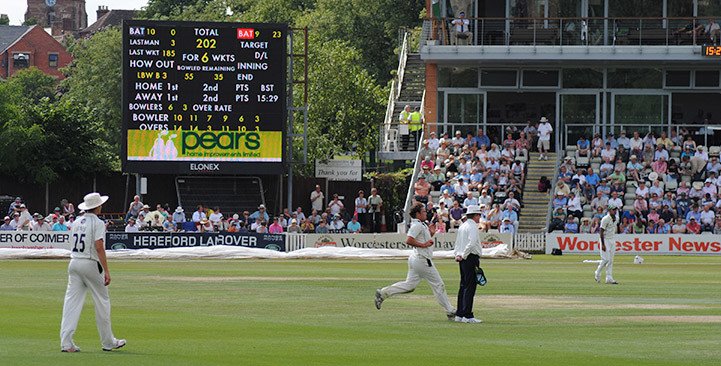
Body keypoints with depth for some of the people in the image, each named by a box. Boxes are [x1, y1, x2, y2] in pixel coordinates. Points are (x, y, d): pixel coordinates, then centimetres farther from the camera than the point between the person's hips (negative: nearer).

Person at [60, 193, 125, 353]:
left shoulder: (77, 222, 13)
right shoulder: (97, 223, -8)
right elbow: (99, 246, -18)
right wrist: (106, 270, -19)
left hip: (74, 262, 6)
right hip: (91, 264, -6)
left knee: (72, 302, 0)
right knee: (102, 302, 7)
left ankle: (66, 342, -10)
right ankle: (108, 342, 15)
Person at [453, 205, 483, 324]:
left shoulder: (462, 227, 16)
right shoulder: (472, 227, -12)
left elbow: (457, 243, 20)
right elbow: (472, 243, -24)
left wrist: (457, 254, 9)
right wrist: (463, 255, -16)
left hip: (463, 260, 9)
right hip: (471, 258, -9)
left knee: (463, 286, 13)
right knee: (470, 287, -8)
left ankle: (459, 315, 14)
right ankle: (467, 315, -11)